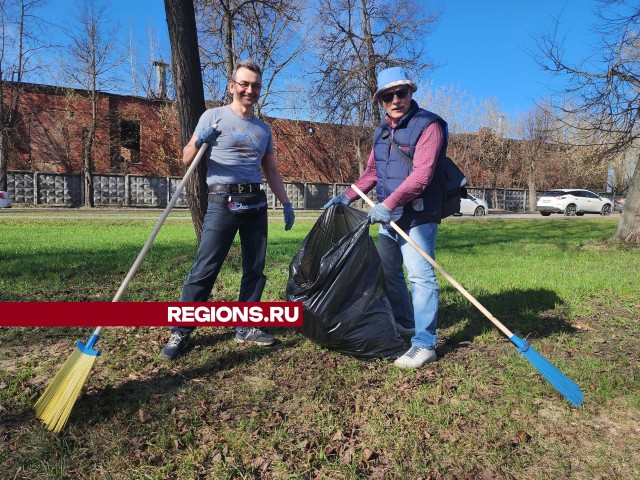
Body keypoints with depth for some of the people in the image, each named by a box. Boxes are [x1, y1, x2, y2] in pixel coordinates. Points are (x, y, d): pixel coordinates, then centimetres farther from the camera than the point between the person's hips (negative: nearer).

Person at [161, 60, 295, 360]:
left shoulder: (263, 128, 18)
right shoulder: (213, 116, 3)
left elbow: (271, 171, 21)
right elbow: (187, 159, -2)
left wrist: (286, 204, 12)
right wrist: (200, 142, -24)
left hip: (256, 202, 6)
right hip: (223, 202, -5)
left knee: (255, 269, 7)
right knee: (204, 269, -8)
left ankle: (246, 328, 18)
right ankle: (180, 332, 1)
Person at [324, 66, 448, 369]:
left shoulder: (428, 125, -12)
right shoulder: (382, 131, 14)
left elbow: (421, 174, -23)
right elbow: (371, 172, 21)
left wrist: (389, 204, -30)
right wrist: (347, 197, 9)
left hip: (417, 216, -8)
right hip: (388, 217, 9)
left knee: (420, 276, -9)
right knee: (388, 271, 16)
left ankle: (424, 343, -2)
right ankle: (404, 324, 33)